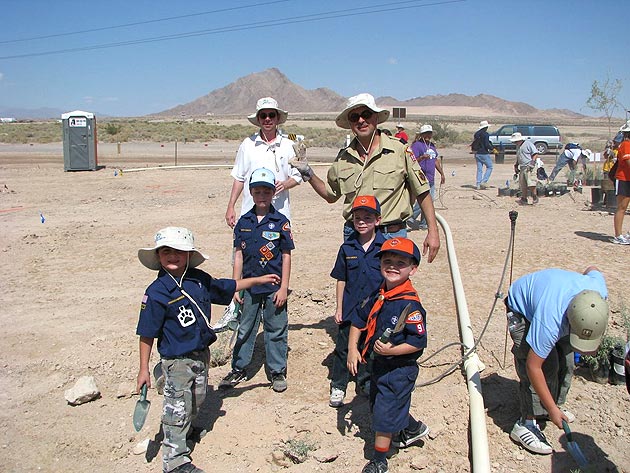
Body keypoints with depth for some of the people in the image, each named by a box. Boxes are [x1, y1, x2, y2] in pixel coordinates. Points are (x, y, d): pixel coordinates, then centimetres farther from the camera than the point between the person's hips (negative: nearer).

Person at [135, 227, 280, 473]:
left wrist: (259, 280, 20)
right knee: (177, 408, 1)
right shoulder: (156, 293, -20)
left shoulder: (199, 280, -3)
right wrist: (144, 369, -16)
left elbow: (227, 287, 15)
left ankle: (186, 430, 49)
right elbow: (147, 335, -16)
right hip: (176, 360, -6)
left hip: (201, 354, 7)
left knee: (197, 399, 24)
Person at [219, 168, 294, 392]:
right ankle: (238, 369, 27)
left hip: (274, 286, -3)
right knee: (245, 329, 13)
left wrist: (283, 288, -7)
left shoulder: (280, 222, -6)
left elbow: (286, 256, -4)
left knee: (276, 330, 8)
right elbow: (238, 255, 6)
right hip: (249, 286, 3)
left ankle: (278, 371, 22)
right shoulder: (243, 222, 3)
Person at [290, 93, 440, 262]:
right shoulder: (343, 158, 8)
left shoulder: (399, 151, -3)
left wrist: (433, 231, -4)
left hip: (392, 235, -3)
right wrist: (309, 174, 7)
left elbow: (423, 193, 0)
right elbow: (330, 195, 20)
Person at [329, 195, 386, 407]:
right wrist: (339, 308, 3)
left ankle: (365, 382, 33)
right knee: (343, 348, 7)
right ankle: (338, 386, 20)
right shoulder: (347, 248, -2)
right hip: (349, 310, 1)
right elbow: (341, 280, 4)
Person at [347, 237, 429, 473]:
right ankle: (413, 429, 51)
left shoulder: (410, 304, -24)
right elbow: (359, 320, 9)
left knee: (384, 413, 0)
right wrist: (352, 349, 1)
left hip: (399, 369, -9)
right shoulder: (378, 296, -2)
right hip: (379, 364, 9)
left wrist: (390, 350, -29)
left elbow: (419, 341, -24)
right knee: (377, 404, 27)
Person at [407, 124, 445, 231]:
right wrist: (422, 157, -34)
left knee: (431, 200, 8)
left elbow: (436, 160, 27)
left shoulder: (432, 145, 19)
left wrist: (442, 173, 28)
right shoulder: (417, 145, -8)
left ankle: (423, 224, 16)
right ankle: (410, 219, -2)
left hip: (431, 178, 9)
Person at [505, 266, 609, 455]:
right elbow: (533, 367, -34)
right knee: (546, 365, -17)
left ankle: (556, 403, 28)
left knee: (565, 361, 5)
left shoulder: (598, 288, -32)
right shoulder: (549, 322, -45)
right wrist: (552, 409, -27)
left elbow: (592, 269, -4)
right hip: (522, 307, -6)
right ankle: (526, 424, -11)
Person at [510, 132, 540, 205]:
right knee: (523, 185, 7)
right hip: (522, 168, 8)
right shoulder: (518, 147, 19)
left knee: (531, 183, -13)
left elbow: (535, 154, -10)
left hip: (529, 167, -8)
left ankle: (535, 197, 1)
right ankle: (524, 199, 12)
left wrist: (532, 162, -18)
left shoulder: (528, 143, -6)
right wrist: (516, 165, 21)